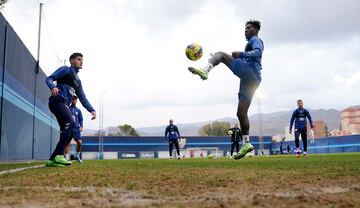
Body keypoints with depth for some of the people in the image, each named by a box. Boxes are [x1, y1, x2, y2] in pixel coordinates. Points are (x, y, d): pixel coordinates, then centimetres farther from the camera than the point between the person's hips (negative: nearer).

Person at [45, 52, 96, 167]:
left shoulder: (78, 81, 29)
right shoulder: (66, 69, 7)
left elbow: (82, 98, 25)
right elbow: (49, 78, -3)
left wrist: (91, 110, 12)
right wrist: (53, 87, -26)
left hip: (65, 105, 9)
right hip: (58, 101, -9)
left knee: (68, 132, 1)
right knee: (70, 123, -27)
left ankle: (52, 159, 4)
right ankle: (59, 155, -29)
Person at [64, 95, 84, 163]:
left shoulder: (78, 110, 16)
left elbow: (80, 120, 18)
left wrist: (81, 126, 2)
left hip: (76, 128, 2)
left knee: (79, 142, -7)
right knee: (68, 143, -10)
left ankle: (77, 156, 14)